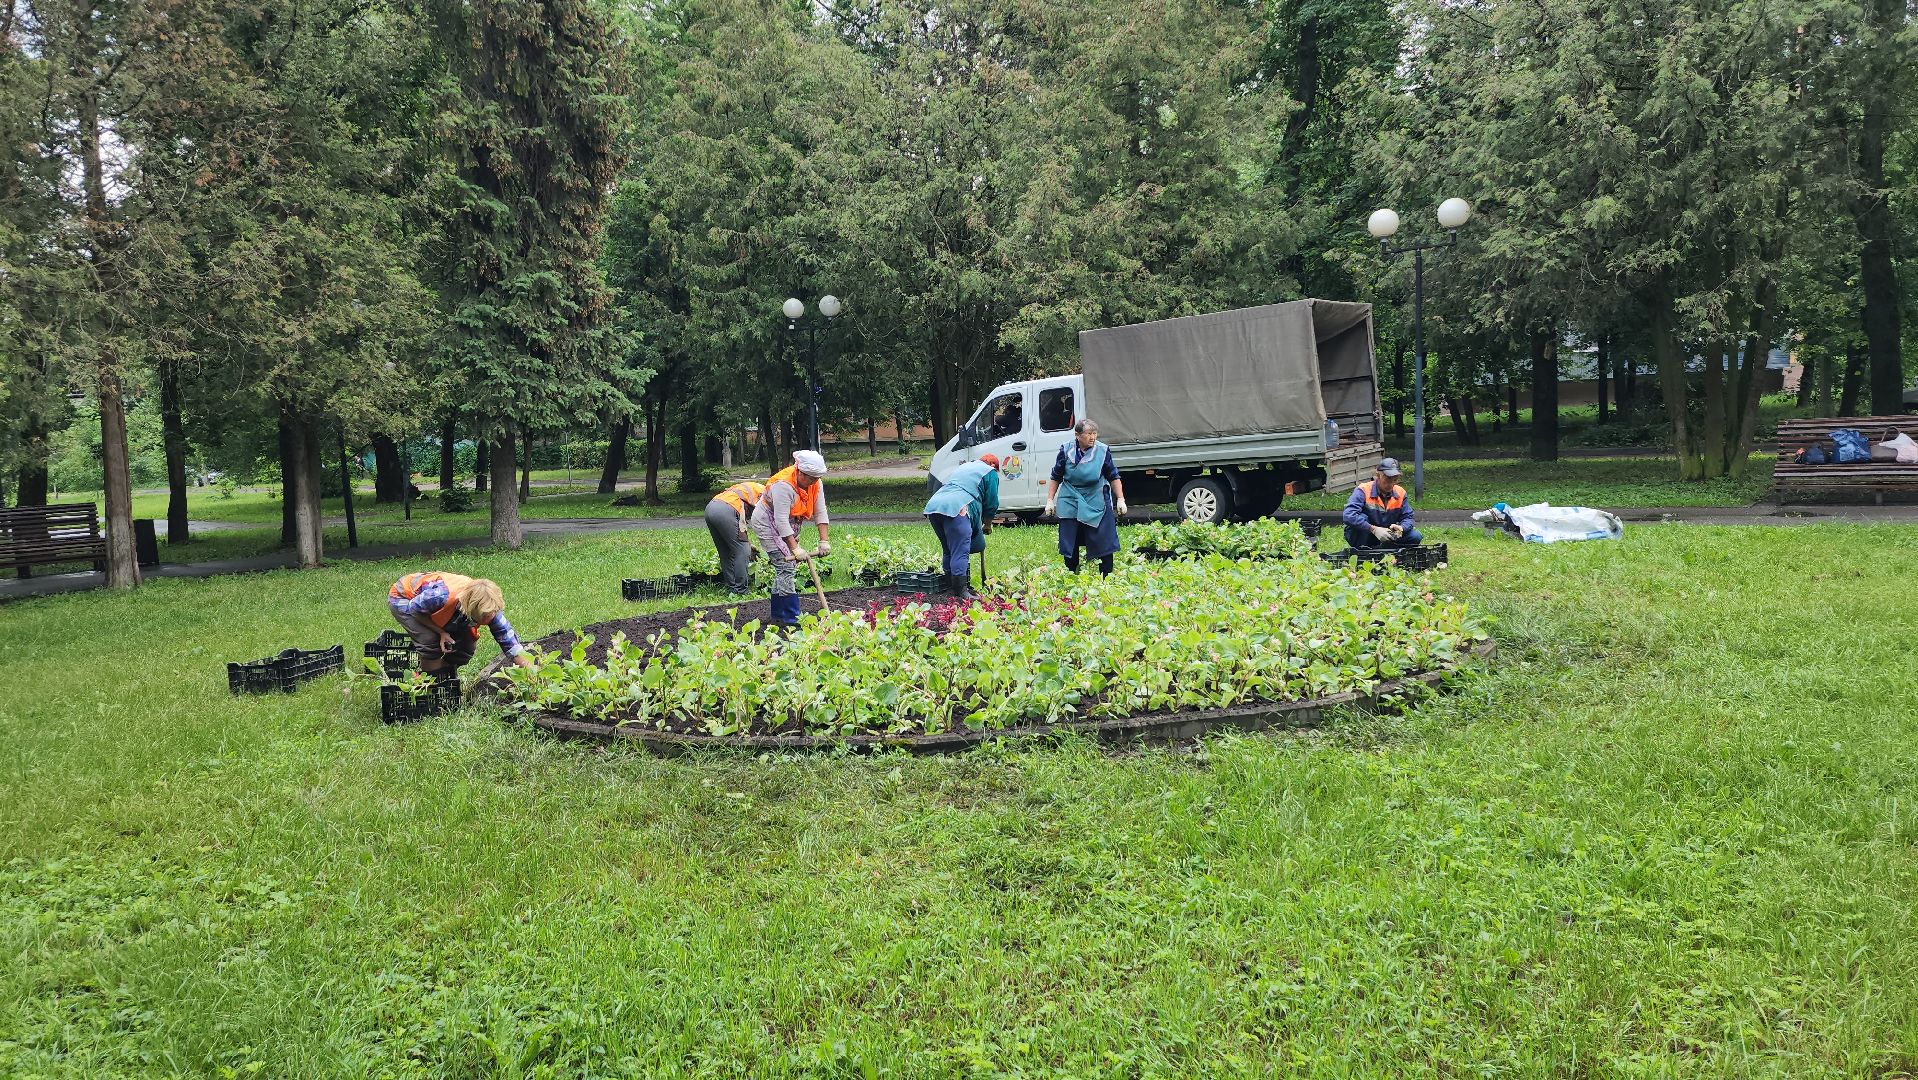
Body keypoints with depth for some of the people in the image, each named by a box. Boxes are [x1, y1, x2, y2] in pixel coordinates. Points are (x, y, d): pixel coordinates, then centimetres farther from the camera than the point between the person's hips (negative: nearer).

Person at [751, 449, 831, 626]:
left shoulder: (816, 484, -8)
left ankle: (778, 616, 18)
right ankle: (790, 619, -17)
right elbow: (781, 521, -33)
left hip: (788, 526, 8)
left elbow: (820, 513, -5)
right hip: (768, 524, -8)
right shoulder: (784, 485, -31)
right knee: (786, 566, -17)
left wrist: (824, 541, -13)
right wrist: (795, 548, -34)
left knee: (784, 569, 10)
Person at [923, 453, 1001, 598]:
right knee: (960, 553, -9)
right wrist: (988, 525, 28)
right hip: (955, 509, -8)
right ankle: (960, 592, -14)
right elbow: (992, 503, 11)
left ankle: (950, 586, 22)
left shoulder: (962, 467, 38)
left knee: (949, 551, 18)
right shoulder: (990, 473, 15)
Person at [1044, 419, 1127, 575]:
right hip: (1070, 504, 1)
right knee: (1069, 545, 6)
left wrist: (1120, 500, 0)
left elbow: (1114, 477, 5)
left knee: (1104, 543, -1)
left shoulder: (1102, 451, -4)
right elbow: (1056, 478, 7)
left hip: (1096, 504, -1)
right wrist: (1050, 500, 4)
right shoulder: (1066, 450, -3)